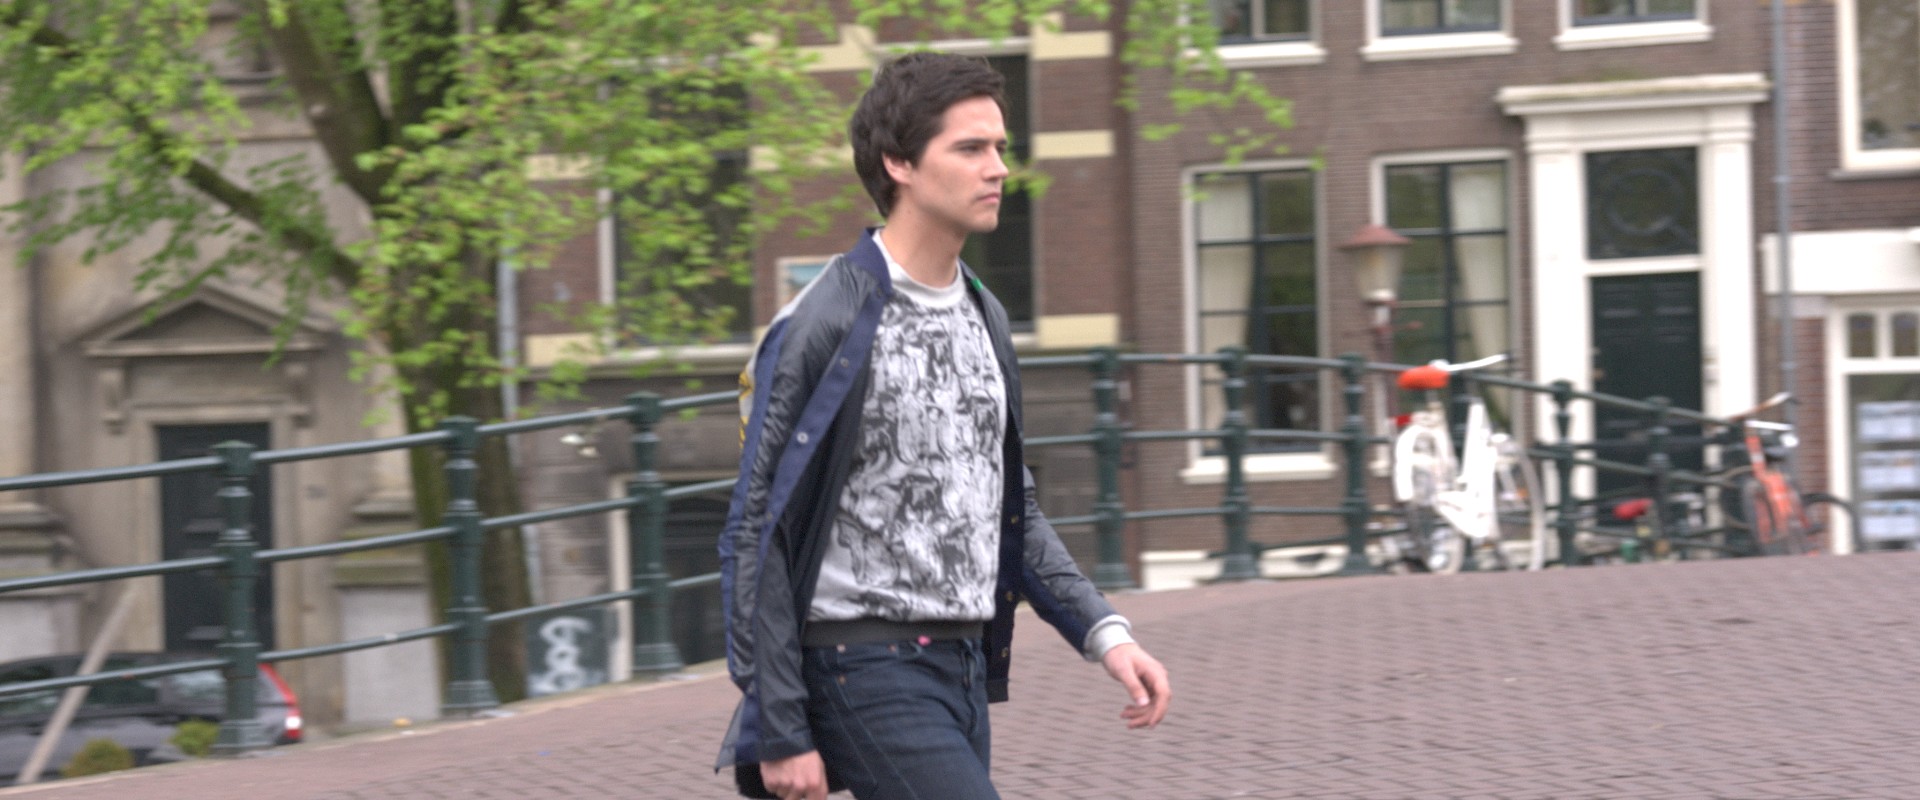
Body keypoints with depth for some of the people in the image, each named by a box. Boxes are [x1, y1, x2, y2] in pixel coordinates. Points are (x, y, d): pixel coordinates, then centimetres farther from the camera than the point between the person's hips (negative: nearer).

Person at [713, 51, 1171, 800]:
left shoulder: (984, 318, 12)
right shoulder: (824, 328, -13)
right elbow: (755, 539, -13)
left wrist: (1106, 634, 7)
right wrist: (781, 734, -17)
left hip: (963, 669, 8)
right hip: (866, 674, -8)